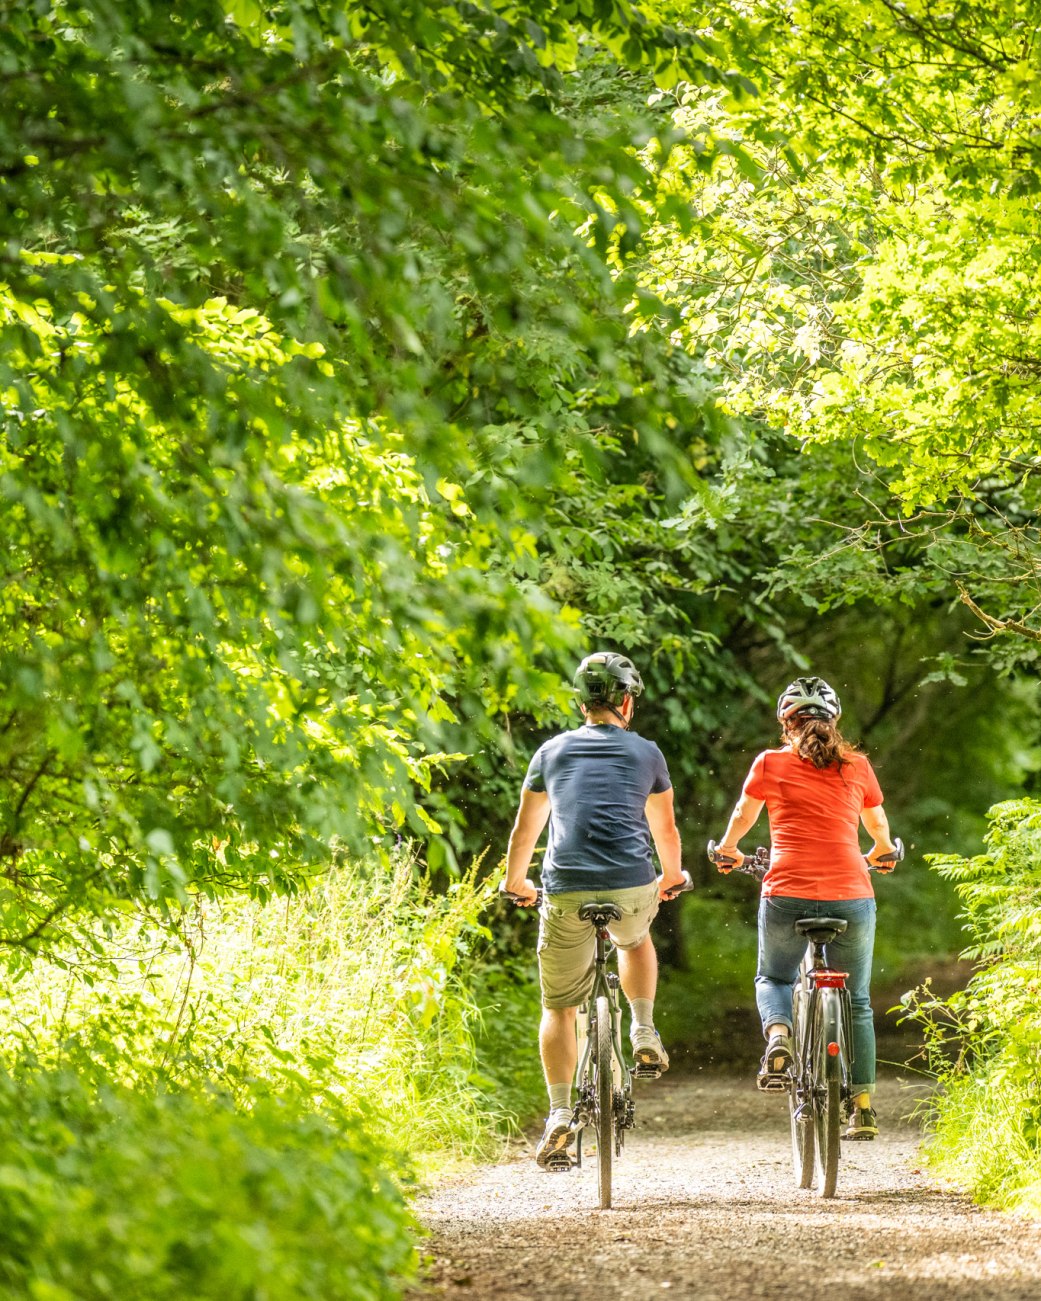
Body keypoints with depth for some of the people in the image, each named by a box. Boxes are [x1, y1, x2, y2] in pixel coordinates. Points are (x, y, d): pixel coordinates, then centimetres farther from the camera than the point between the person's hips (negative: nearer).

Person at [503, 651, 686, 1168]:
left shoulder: (552, 751, 15)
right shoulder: (645, 752, 13)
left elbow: (525, 829, 23)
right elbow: (665, 829, 23)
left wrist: (516, 882, 39)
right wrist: (671, 877, 42)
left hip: (566, 892, 0)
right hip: (632, 887, 0)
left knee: (558, 1007, 10)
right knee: (635, 940, 37)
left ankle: (560, 1114, -2)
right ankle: (644, 1031, 21)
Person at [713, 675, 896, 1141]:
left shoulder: (771, 763, 4)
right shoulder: (857, 767, 9)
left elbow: (742, 817, 18)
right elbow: (879, 829, 24)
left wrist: (728, 849, 40)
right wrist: (880, 853, 47)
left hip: (788, 895, -1)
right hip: (851, 894, 1)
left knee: (773, 978, 25)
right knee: (856, 1002, 17)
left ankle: (778, 1033, -6)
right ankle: (863, 1107, 15)